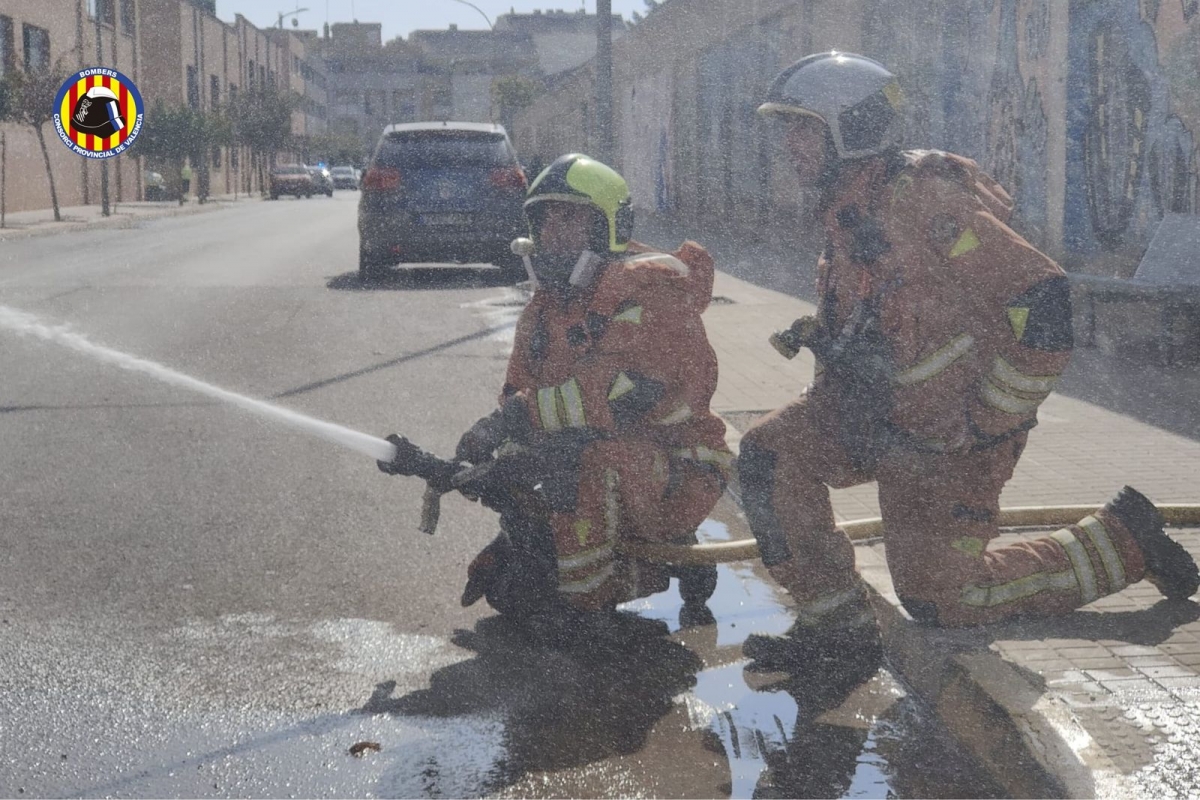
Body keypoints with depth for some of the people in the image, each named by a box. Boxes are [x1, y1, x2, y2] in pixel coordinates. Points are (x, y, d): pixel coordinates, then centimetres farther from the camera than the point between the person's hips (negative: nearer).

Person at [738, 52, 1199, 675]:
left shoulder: (919, 199, -26)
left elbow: (1042, 301, -31)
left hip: (954, 436, -8)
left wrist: (989, 422, -24)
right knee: (768, 454, -5)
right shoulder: (846, 207, 5)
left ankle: (1121, 544, 12)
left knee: (939, 601, -1)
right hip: (887, 417, 9)